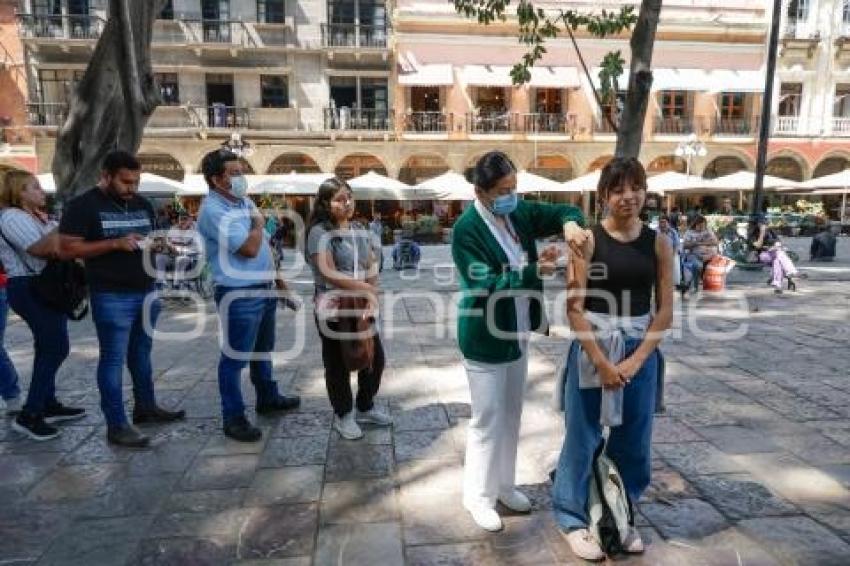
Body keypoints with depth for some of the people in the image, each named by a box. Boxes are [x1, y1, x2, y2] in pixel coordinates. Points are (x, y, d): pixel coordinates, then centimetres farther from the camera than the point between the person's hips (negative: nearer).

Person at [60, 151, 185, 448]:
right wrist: (115, 243, -22)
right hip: (111, 297, -6)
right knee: (113, 358, 0)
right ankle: (116, 425, 7)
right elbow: (67, 248, -12)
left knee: (142, 353, 18)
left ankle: (146, 406, 32)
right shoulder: (83, 205, -8)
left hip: (148, 292, 7)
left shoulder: (143, 204, 11)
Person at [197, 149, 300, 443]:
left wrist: (276, 276, 19)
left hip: (264, 288, 9)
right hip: (239, 295, -9)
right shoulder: (213, 210, -18)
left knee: (263, 350, 22)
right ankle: (233, 418, 13)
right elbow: (249, 248, -26)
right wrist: (258, 223, -8)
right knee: (235, 357, 2)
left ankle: (268, 398, 38)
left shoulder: (244, 201, 10)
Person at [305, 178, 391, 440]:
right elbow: (328, 273, -20)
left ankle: (365, 407, 34)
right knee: (338, 363, 8)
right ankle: (343, 415, 27)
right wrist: (364, 287, -17)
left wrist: (371, 293, -8)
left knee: (375, 357, 13)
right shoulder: (320, 232, -12)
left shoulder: (360, 230, 8)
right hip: (334, 309, -6)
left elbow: (372, 266, 10)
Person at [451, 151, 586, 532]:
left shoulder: (520, 212, 0)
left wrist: (570, 223, -14)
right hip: (485, 337, -7)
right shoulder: (467, 229, -20)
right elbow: (486, 285, -26)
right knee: (488, 419, 4)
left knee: (511, 414, 18)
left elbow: (566, 210, 9)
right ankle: (478, 495, 24)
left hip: (518, 333, 7)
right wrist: (534, 272, -34)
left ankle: (504, 485, 36)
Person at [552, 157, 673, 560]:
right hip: (591, 348, -3)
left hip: (640, 351, 3)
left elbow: (665, 311, 1)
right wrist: (601, 362, -13)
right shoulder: (587, 240, -7)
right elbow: (574, 308, -11)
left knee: (633, 440, 14)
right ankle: (573, 518, 26)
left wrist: (635, 360, -8)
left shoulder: (658, 243, 2)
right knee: (583, 437, 7)